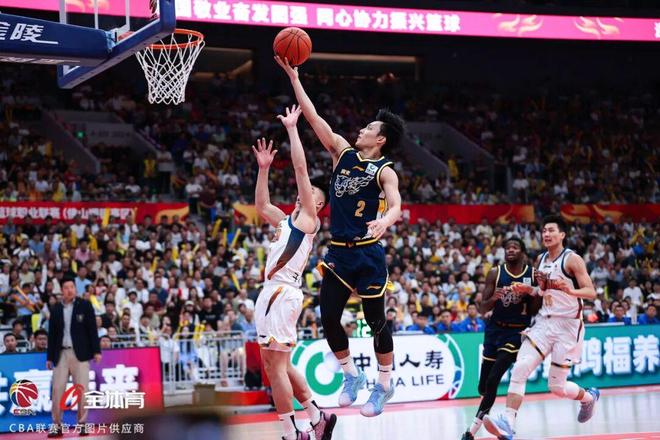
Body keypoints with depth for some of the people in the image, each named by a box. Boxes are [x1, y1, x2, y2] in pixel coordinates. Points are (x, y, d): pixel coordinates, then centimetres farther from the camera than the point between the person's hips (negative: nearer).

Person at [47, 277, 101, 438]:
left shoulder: (85, 305, 3)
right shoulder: (56, 309, 9)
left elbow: (92, 329, 0)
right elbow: (52, 333, 11)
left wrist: (96, 351, -6)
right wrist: (50, 357, 9)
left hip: (80, 353, -2)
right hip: (61, 353, 2)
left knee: (82, 389, -2)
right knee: (57, 389, -3)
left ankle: (82, 423, 6)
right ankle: (56, 425, 2)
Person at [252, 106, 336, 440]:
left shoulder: (308, 218, -1)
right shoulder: (286, 220, 22)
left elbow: (300, 167, -7)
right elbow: (261, 205, 33)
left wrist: (292, 128, -4)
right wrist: (264, 169, 25)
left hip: (283, 294, -9)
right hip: (272, 292, 9)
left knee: (275, 364, -10)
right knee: (279, 364, 14)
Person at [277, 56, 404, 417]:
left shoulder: (384, 171, -7)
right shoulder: (343, 153, 8)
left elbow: (395, 205, -24)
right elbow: (313, 116, 6)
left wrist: (384, 221, -47)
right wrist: (293, 76, 1)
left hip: (368, 254, -5)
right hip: (338, 252, 5)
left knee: (376, 321, 3)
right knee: (328, 317, 3)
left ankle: (384, 384, 17)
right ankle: (351, 375, 21)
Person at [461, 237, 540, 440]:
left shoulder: (533, 275, -4)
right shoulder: (495, 273, -2)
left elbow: (535, 311, -2)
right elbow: (483, 309, -3)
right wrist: (493, 298, -24)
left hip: (517, 332, -3)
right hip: (495, 329, 3)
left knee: (492, 380, -17)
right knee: (483, 386, 6)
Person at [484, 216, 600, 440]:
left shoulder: (572, 259, -10)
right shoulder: (541, 259, 11)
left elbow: (591, 292, -15)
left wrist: (570, 290, -34)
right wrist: (528, 290, 5)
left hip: (568, 326, -6)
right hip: (544, 322, 6)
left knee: (557, 387, 0)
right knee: (520, 369, -15)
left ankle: (589, 397, 33)